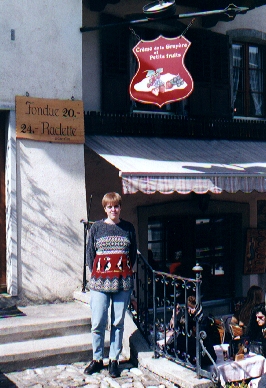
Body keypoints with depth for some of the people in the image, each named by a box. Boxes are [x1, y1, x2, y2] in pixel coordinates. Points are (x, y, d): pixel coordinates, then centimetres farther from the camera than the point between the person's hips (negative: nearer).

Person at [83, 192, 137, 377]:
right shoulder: (97, 227, 4)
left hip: (123, 282, 1)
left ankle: (114, 360, 16)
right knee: (98, 323, -1)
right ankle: (97, 359, 14)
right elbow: (90, 252, 8)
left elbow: (133, 253, 13)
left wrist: (127, 271, 5)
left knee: (118, 323, 6)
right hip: (100, 282, -1)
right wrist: (95, 274, 2)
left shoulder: (128, 228, 7)